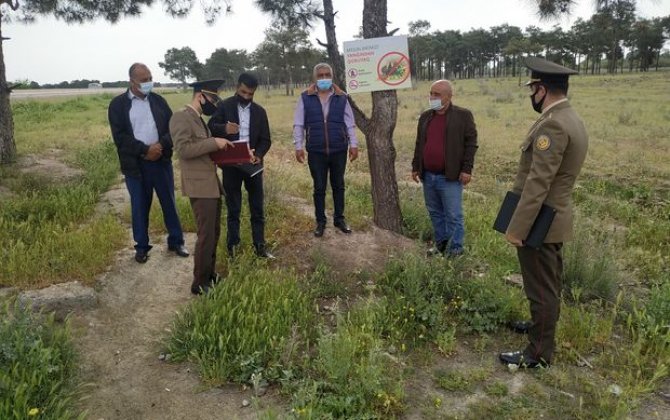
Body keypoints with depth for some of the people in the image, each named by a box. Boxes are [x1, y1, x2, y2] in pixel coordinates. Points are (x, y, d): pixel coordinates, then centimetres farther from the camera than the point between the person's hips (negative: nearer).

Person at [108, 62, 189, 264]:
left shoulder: (158, 100, 7)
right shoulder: (118, 104, -3)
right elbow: (120, 137, -10)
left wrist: (161, 145, -16)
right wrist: (145, 150, -19)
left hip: (161, 160, 2)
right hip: (135, 164, -2)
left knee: (169, 203, 9)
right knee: (139, 207, 8)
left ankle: (176, 241, 22)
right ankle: (141, 246, 21)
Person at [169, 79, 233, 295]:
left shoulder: (199, 119, 19)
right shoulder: (181, 117, -11)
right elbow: (183, 149, -22)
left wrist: (219, 148, 8)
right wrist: (214, 142, -21)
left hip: (212, 183, 10)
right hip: (200, 185, -10)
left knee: (214, 233, 15)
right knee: (206, 235, -7)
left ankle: (209, 275, 27)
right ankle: (200, 283, 4)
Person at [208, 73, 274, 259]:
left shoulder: (259, 111, 6)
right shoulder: (224, 106, -2)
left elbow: (265, 139, 4)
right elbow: (210, 127, -11)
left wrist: (258, 155, -16)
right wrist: (224, 128, -33)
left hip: (252, 164, 2)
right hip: (231, 165, -2)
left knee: (257, 209, 7)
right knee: (233, 209, 8)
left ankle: (260, 246, 16)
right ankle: (232, 247, 19)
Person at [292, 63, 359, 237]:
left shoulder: (341, 97, 3)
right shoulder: (305, 98, 0)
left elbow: (350, 123, 5)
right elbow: (298, 124, 1)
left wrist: (353, 144, -1)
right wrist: (298, 146, -5)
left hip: (339, 150, 1)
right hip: (316, 152, -1)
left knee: (338, 186, 12)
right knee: (319, 188, 7)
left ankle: (339, 219, 26)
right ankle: (320, 222, 20)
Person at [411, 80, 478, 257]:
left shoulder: (463, 115, -4)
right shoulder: (425, 116, 12)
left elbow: (471, 143, -6)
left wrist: (467, 169, -12)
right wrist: (415, 167, 13)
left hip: (450, 176, -6)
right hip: (428, 176, 6)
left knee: (453, 215, 0)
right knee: (435, 213, 14)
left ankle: (455, 249, 10)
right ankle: (440, 243, 27)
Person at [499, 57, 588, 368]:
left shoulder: (553, 125, -24)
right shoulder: (570, 119, 9)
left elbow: (538, 184, -27)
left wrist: (516, 228, -22)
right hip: (553, 219, 10)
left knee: (541, 287, 2)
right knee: (548, 283, 24)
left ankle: (539, 353, 14)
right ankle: (543, 325, 43)